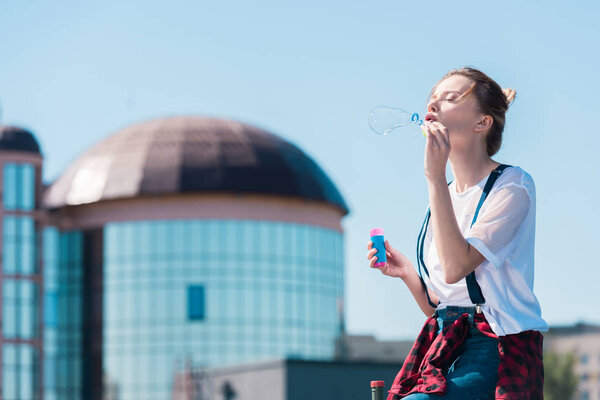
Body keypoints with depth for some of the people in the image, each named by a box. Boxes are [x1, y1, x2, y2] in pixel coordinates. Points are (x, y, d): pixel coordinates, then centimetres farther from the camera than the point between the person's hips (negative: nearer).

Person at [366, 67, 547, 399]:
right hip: (444, 344, 7)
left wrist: (435, 177, -20)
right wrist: (406, 272, 3)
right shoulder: (442, 196, 16)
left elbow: (456, 267, -21)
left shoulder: (513, 185, -5)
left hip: (495, 350, -7)